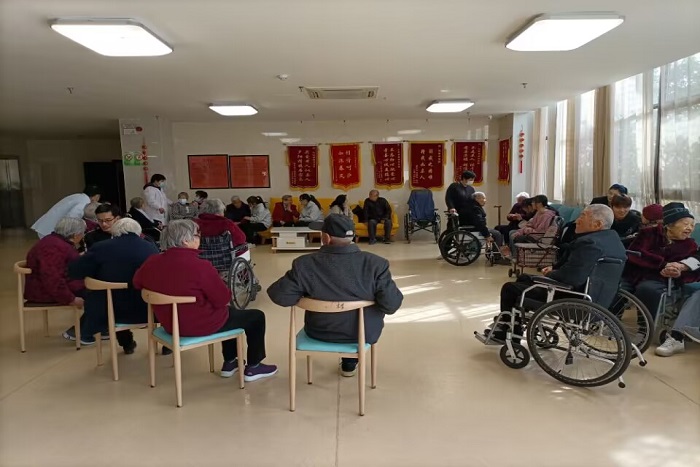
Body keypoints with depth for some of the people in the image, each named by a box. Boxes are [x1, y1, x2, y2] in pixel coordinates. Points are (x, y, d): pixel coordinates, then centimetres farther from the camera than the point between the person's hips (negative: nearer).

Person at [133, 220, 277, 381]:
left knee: (231, 312, 32)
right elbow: (223, 299, -20)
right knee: (256, 316, 11)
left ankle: (229, 363, 39)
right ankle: (253, 368, 21)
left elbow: (137, 282, 15)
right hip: (201, 325, -8)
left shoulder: (151, 262, -6)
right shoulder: (200, 266, -28)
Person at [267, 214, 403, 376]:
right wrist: (372, 300, 1)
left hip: (319, 331, 1)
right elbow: (391, 304, -22)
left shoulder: (305, 264, -21)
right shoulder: (375, 263, -22)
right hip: (363, 331, -1)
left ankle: (348, 361, 49)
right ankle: (350, 363, 43)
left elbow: (279, 296, -19)